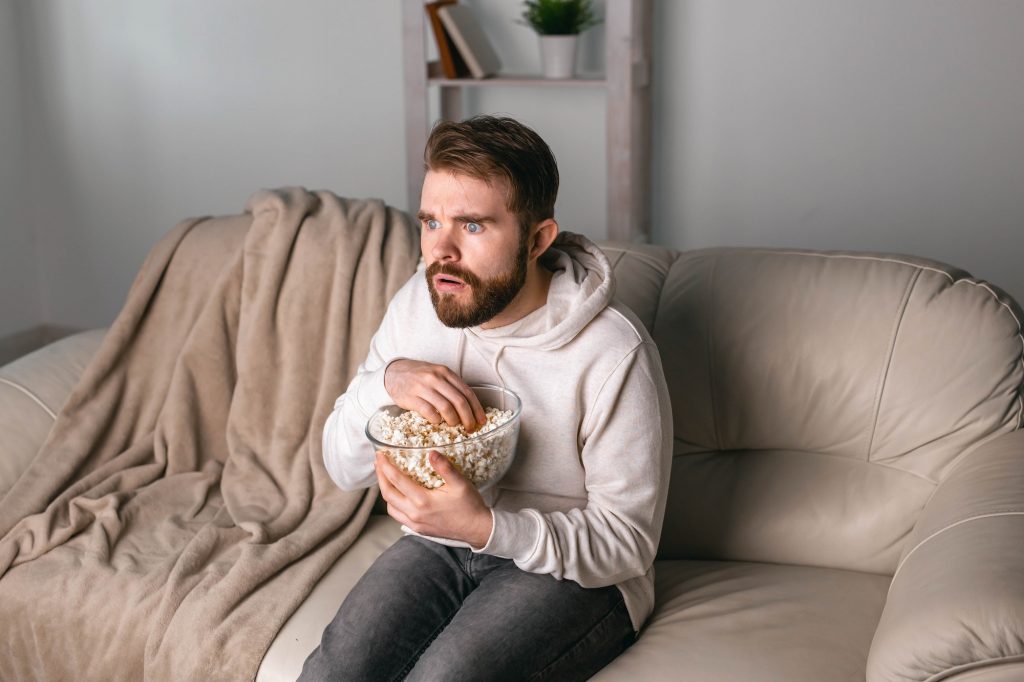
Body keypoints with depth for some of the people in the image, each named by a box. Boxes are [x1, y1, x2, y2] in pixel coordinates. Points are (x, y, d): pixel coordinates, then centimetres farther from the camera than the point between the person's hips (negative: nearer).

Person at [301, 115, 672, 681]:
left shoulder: (613, 354, -21)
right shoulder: (418, 304, -3)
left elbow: (627, 544, -16)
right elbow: (343, 467, 4)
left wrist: (486, 527, -32)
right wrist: (387, 380, -18)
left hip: (570, 571, -4)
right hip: (438, 546, 4)